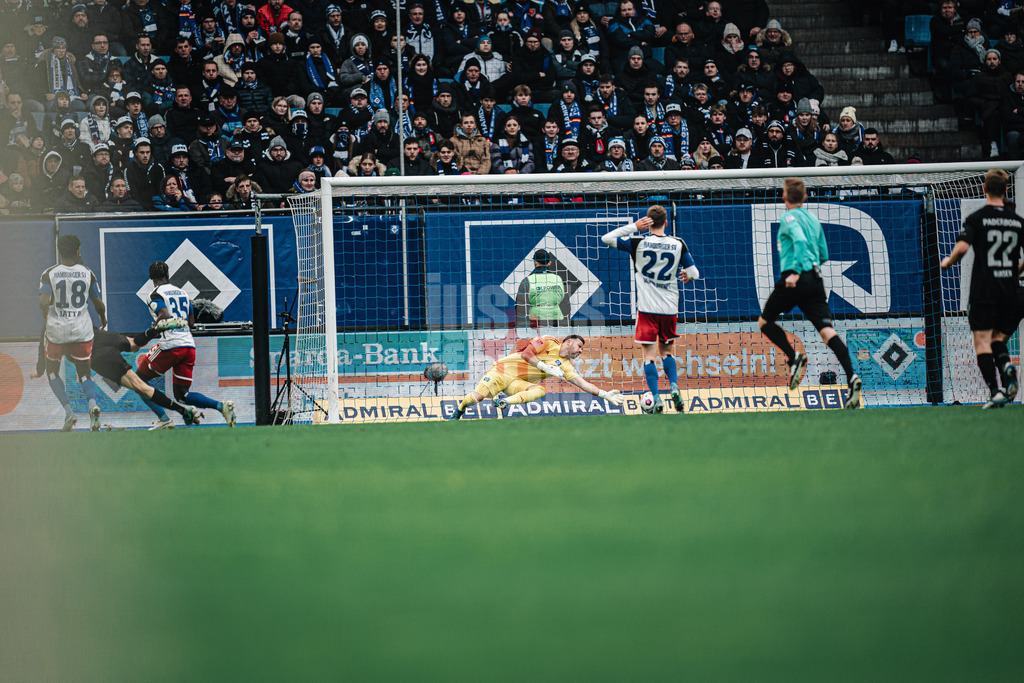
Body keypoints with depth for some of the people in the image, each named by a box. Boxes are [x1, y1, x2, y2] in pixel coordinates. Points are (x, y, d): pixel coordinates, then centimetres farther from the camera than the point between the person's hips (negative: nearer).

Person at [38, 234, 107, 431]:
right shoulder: (87, 273, -1)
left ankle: (68, 411, -1)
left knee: (53, 371, 19)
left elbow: (43, 302, -16)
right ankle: (92, 404, -18)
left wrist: (46, 316, 6)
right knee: (84, 373, 14)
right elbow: (99, 304, 4)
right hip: (82, 330, 1)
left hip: (56, 330, -1)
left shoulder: (49, 274, -6)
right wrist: (103, 318, 26)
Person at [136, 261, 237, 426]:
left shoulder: (156, 294, -3)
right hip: (189, 345, 7)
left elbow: (165, 316, -21)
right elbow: (191, 322, 21)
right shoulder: (182, 292, 18)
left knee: (139, 379, 9)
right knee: (181, 395, 10)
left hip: (170, 345, -7)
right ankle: (221, 406, -11)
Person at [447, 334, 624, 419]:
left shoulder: (565, 366, 14)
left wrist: (605, 395, 2)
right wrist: (546, 367, -16)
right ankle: (459, 410, 9)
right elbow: (527, 353, -11)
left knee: (539, 391, -28)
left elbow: (583, 384, 10)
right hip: (503, 371, -5)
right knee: (478, 396, -22)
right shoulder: (549, 343, -2)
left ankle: (504, 403, -40)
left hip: (518, 384, 5)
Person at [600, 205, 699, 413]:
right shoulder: (678, 244, -2)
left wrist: (634, 226, -2)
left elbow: (606, 238, -1)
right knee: (666, 351, 20)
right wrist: (687, 275, 26)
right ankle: (674, 387, -2)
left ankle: (656, 398, -9)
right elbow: (695, 273, 3)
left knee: (649, 354, 1)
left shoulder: (638, 243, -7)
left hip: (647, 308, -2)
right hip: (669, 308, 2)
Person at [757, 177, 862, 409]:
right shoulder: (813, 218, 20)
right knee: (826, 330, -6)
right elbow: (823, 254, 24)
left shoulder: (789, 218, -3)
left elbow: (800, 241, -21)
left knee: (765, 321, 13)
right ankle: (851, 377, -25)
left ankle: (793, 357, -8)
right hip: (815, 280, 6)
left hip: (796, 279, -6)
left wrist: (795, 271, -26)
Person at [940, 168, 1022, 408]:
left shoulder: (976, 218, -4)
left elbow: (962, 247, -16)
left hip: (983, 289, -4)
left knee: (982, 342, -2)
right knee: (998, 338, 17)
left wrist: (948, 262, 4)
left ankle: (995, 392, -18)